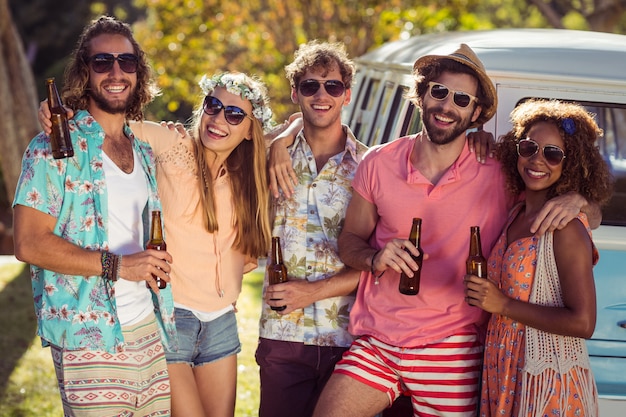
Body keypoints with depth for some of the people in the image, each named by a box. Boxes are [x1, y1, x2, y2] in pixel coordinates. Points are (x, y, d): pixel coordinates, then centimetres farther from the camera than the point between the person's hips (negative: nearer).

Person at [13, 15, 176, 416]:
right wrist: (115, 265, -19)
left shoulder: (145, 153, 16)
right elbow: (29, 243, -14)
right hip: (89, 340, -6)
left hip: (148, 329, 6)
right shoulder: (54, 149, -6)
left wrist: (155, 263, 8)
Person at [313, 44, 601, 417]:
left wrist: (575, 200, -17)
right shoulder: (379, 163, 1)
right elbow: (350, 240, 11)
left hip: (450, 356, -2)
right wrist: (375, 258, -12)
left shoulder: (498, 175, -3)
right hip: (375, 343, 2)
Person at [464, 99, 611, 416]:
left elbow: (582, 323, -20)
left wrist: (503, 305, -18)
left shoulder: (566, 228, -16)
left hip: (548, 382, -7)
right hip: (504, 376, 7)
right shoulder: (515, 216, 5)